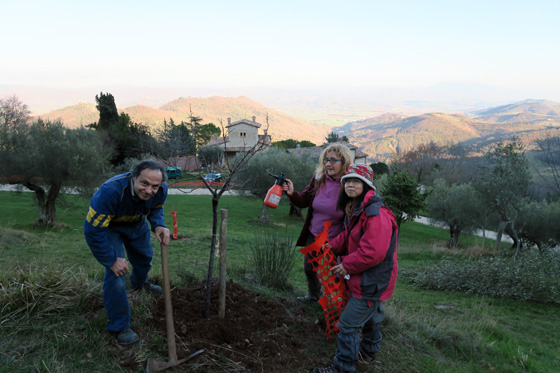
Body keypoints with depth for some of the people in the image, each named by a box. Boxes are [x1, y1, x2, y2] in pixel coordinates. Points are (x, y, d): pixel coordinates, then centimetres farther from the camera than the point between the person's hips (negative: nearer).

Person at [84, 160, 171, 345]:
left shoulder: (161, 190, -26)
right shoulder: (111, 191, -44)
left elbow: (156, 208, -2)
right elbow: (93, 229, -37)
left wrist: (158, 225, -25)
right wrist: (112, 261, -30)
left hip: (135, 222, 6)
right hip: (109, 225, -5)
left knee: (144, 256, 22)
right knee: (116, 272, -15)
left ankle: (140, 283, 59)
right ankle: (119, 326, 1)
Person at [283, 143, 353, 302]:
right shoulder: (318, 178, -8)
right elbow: (304, 201, 2)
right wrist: (292, 193, -17)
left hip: (335, 240, -5)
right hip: (313, 235, 6)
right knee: (309, 268, 23)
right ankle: (313, 295, 52)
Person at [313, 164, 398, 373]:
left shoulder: (377, 215, -29)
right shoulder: (355, 210, 6)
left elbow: (372, 253, -32)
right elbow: (348, 235, 15)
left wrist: (347, 266, -21)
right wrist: (332, 246, -4)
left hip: (373, 281, -10)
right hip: (369, 279, 10)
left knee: (349, 323, -3)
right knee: (371, 317, 29)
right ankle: (368, 353, 49)